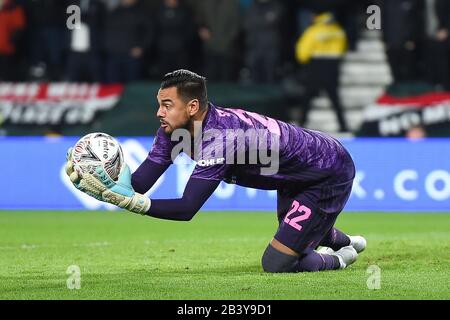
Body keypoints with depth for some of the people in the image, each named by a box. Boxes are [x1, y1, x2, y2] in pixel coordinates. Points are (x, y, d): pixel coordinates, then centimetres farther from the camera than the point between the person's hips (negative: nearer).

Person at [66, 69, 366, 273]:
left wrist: (131, 201, -50)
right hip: (295, 176, 9)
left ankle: (338, 260, 12)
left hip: (330, 175, -9)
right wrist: (97, 182, -35)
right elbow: (140, 182, -18)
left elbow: (187, 208, -43)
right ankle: (344, 241, 60)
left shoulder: (220, 139, -38)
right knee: (290, 239, 31)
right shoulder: (174, 129, -13)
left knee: (276, 263, -14)